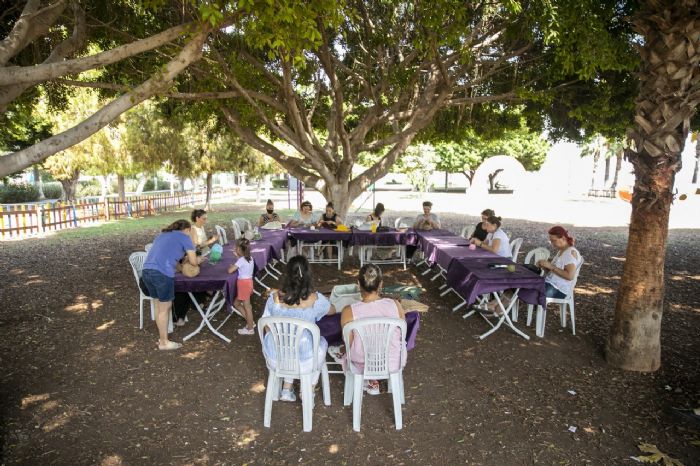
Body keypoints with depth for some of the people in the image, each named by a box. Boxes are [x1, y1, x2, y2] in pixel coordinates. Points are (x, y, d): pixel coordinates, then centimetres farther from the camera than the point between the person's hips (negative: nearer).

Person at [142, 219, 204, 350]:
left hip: (147, 271, 8)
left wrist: (183, 258, 36)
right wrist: (198, 260, 26)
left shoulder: (162, 235, 27)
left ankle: (162, 337, 32)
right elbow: (193, 261, 6)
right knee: (165, 308, 6)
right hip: (162, 273, -7)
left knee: (159, 305, 20)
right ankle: (164, 342, 17)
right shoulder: (185, 237, 6)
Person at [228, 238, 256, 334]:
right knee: (236, 303, 20)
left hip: (244, 283, -9)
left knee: (247, 307, 3)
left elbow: (230, 270, -24)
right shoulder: (249, 258, 5)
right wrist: (238, 256, 16)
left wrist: (231, 266, -3)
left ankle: (250, 329, 14)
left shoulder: (241, 260, -20)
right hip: (247, 282, 9)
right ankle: (250, 321, 24)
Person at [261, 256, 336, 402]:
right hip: (303, 362, -2)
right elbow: (333, 311, 5)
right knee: (322, 342, 30)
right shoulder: (315, 299, -18)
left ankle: (287, 389, 35)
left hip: (275, 359, 3)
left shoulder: (274, 297, -13)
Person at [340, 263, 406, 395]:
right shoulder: (395, 305, -19)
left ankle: (372, 381, 24)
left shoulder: (349, 311, -25)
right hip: (393, 364, 2)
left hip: (362, 365, -2)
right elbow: (401, 334, -2)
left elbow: (349, 344, -11)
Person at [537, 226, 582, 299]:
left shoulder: (571, 252, -12)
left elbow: (570, 276, -22)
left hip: (558, 290, -9)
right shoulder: (561, 251, 16)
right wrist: (545, 266, 0)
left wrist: (551, 266, -20)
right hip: (550, 284, 9)